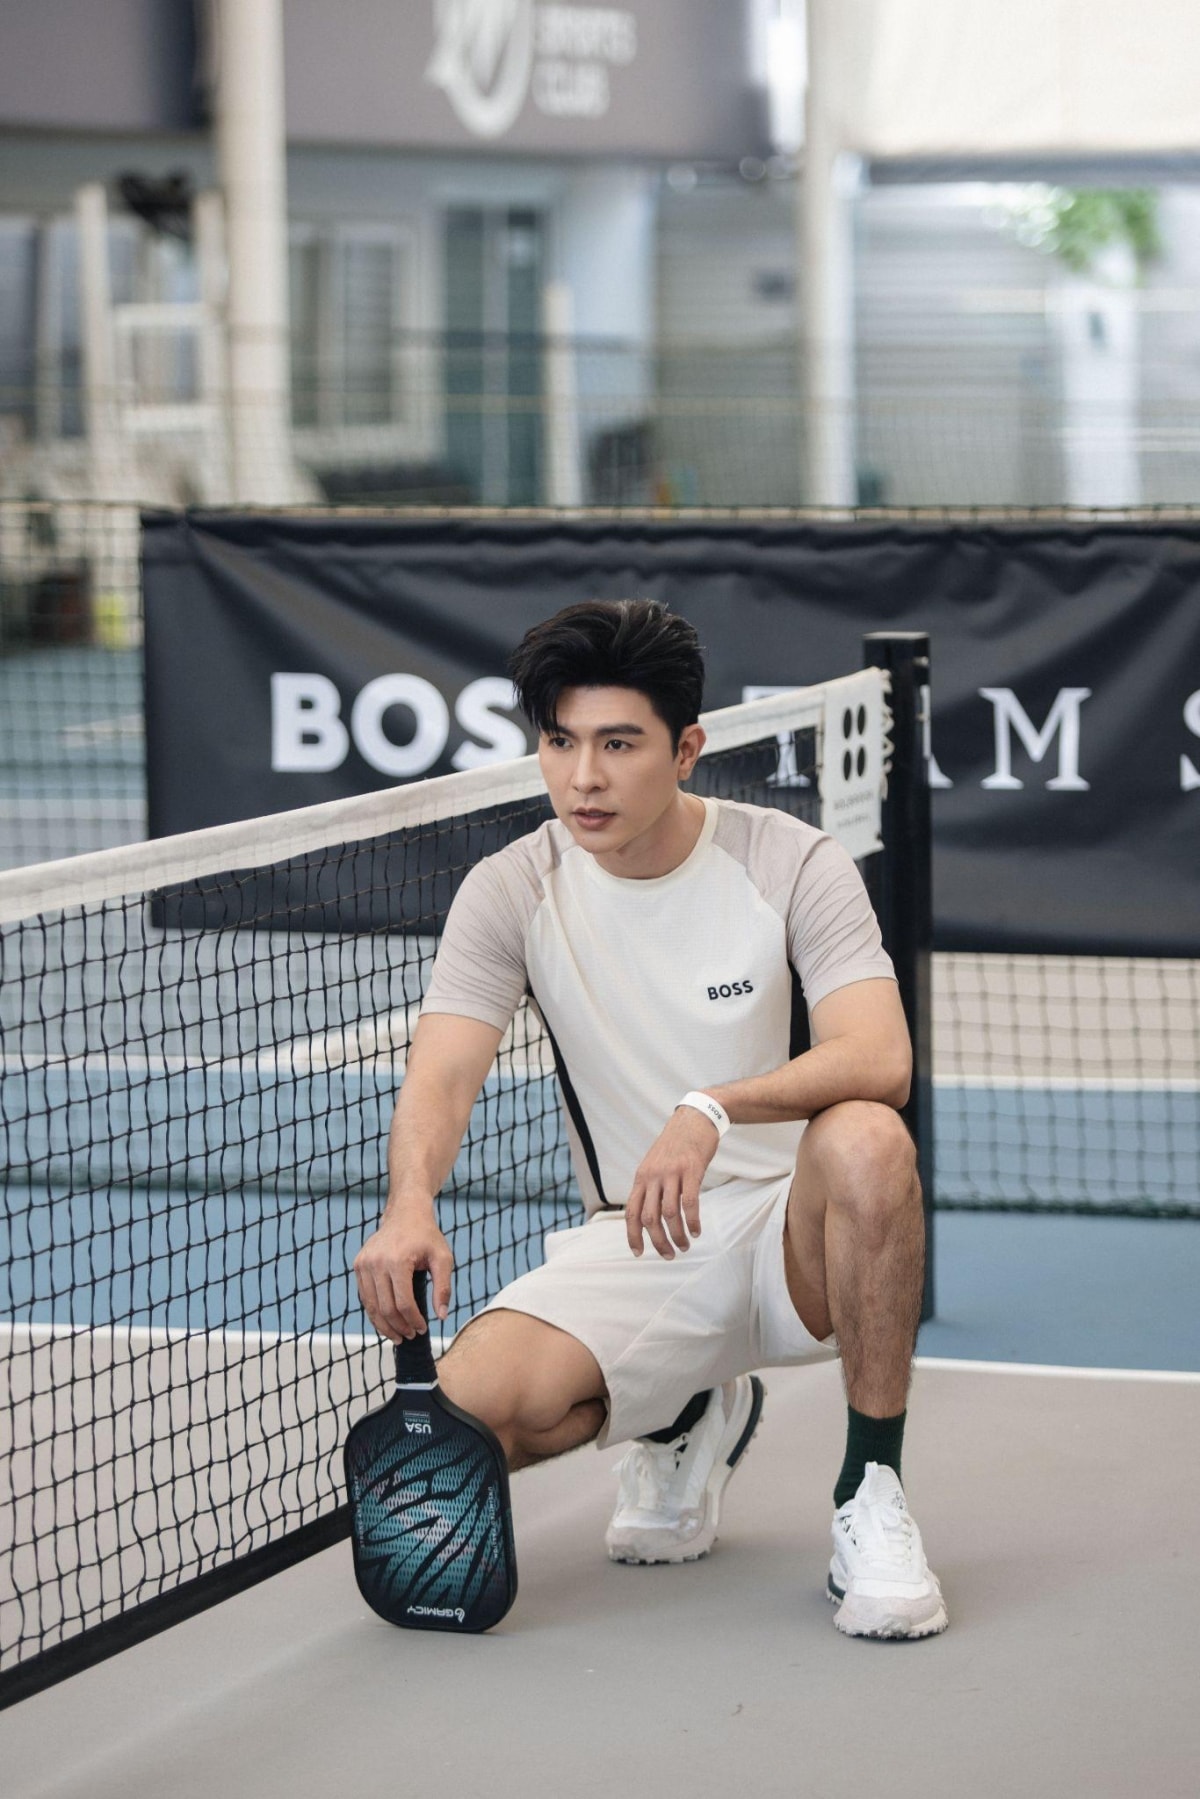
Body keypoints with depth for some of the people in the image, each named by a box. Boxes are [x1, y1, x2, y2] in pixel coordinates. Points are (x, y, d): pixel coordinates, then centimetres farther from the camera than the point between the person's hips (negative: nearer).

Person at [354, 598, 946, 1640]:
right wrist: (410, 1202, -39)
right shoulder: (510, 893, -3)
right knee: (469, 1406, -25)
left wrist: (712, 1110, -42)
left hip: (794, 1240, -2)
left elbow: (880, 1060, -23)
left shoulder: (792, 863, -9)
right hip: (635, 1248, 2)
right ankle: (693, 1419, 11)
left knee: (864, 1142, -37)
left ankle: (872, 1497, -19)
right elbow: (443, 1075, -15)